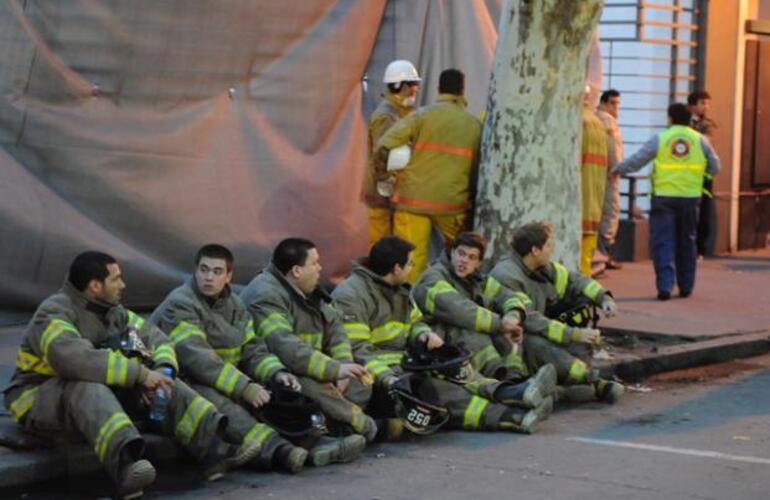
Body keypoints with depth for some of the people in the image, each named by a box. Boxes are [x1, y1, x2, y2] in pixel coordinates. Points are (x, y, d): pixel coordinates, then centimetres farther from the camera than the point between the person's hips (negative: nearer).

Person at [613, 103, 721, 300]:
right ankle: (686, 287, 19)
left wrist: (616, 169, 14)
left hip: (664, 197, -2)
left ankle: (665, 286, -11)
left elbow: (635, 161, -1)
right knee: (687, 242, 14)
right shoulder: (700, 140, 5)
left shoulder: (660, 139, -2)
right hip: (690, 197, 2)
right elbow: (715, 168, 10)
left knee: (663, 243, 0)